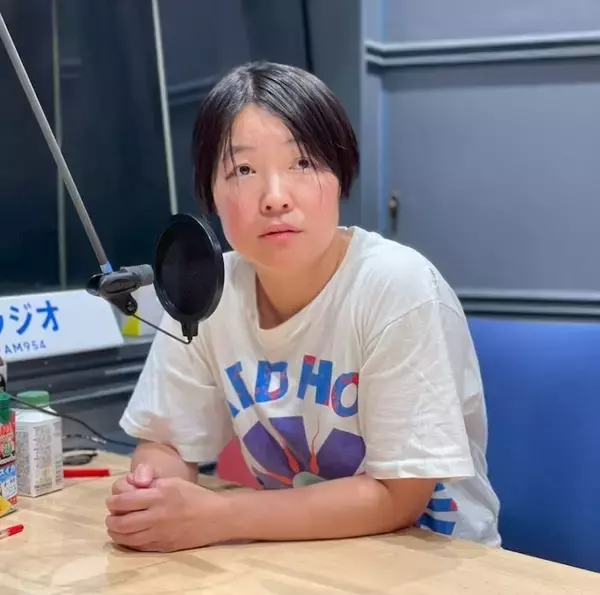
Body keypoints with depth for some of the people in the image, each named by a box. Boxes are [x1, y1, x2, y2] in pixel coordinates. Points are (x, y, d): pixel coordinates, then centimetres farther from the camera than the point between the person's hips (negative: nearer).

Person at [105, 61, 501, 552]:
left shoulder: (399, 287, -22)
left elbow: (397, 497, -20)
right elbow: (166, 442, 1)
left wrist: (215, 516, -24)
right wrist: (147, 496, -20)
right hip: (297, 552, 4)